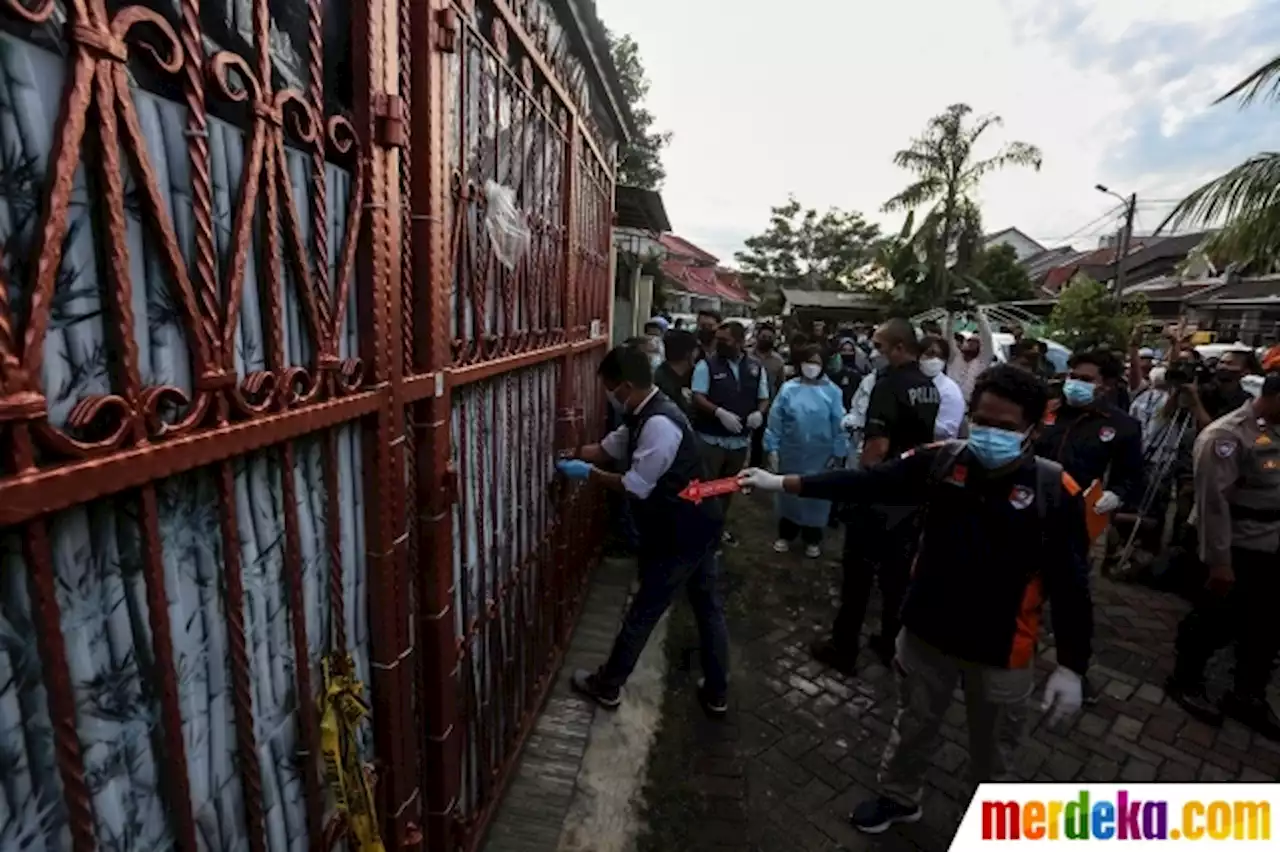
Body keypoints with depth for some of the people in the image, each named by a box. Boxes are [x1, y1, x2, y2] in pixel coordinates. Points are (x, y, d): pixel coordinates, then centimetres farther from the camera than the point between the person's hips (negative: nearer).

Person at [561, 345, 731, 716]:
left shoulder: (659, 424, -26)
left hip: (680, 535, -10)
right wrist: (572, 454, 5)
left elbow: (636, 486, -23)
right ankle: (716, 694, 35)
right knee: (708, 607, 18)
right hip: (697, 526, 10)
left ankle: (607, 686, 28)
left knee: (644, 611, 8)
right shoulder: (646, 415, 5)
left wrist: (588, 474, -13)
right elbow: (611, 446, 14)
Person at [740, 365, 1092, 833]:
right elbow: (867, 484, -13)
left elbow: (1071, 584, -11)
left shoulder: (1055, 491, -17)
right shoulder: (941, 460, -14)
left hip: (1001, 650, -1)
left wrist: (1071, 666, -10)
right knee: (913, 726, 25)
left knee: (993, 751, 25)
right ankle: (899, 797, 52)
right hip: (928, 630, 1)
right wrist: (783, 482, -16)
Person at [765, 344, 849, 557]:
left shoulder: (832, 391, -7)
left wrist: (838, 453, -4)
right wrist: (772, 448, -5)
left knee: (817, 495, 11)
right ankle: (786, 535, 32)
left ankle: (812, 539, 29)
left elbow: (839, 424, -4)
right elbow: (775, 420, -4)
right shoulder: (788, 388, -5)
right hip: (791, 453, 1)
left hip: (821, 455, 0)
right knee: (789, 493, 14)